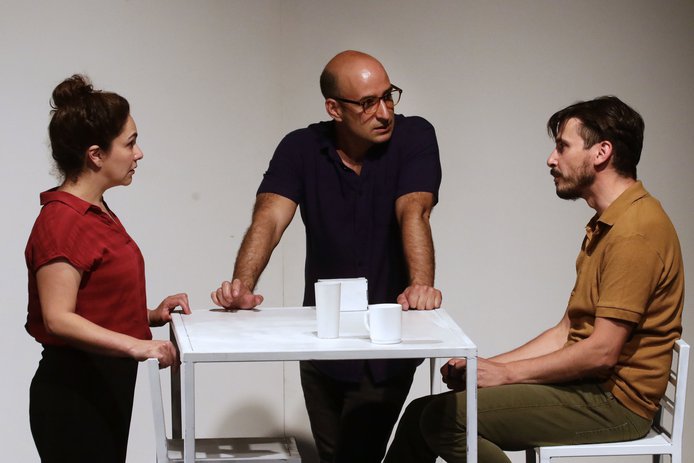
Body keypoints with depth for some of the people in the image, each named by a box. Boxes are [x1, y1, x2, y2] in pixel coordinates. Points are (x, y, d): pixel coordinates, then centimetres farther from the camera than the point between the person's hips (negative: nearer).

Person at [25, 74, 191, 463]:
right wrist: (136, 346, -31)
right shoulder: (62, 220, -17)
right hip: (73, 391, -9)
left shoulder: (98, 212, 13)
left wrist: (150, 316, 7)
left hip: (106, 386, 10)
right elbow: (58, 319, -24)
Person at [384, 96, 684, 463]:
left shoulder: (635, 232, -15)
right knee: (423, 414, 0)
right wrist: (489, 365, 6)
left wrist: (505, 372, -10)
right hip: (586, 385, 9)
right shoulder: (605, 226, 20)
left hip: (614, 400, -9)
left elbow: (602, 352, -20)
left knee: (445, 418, -21)